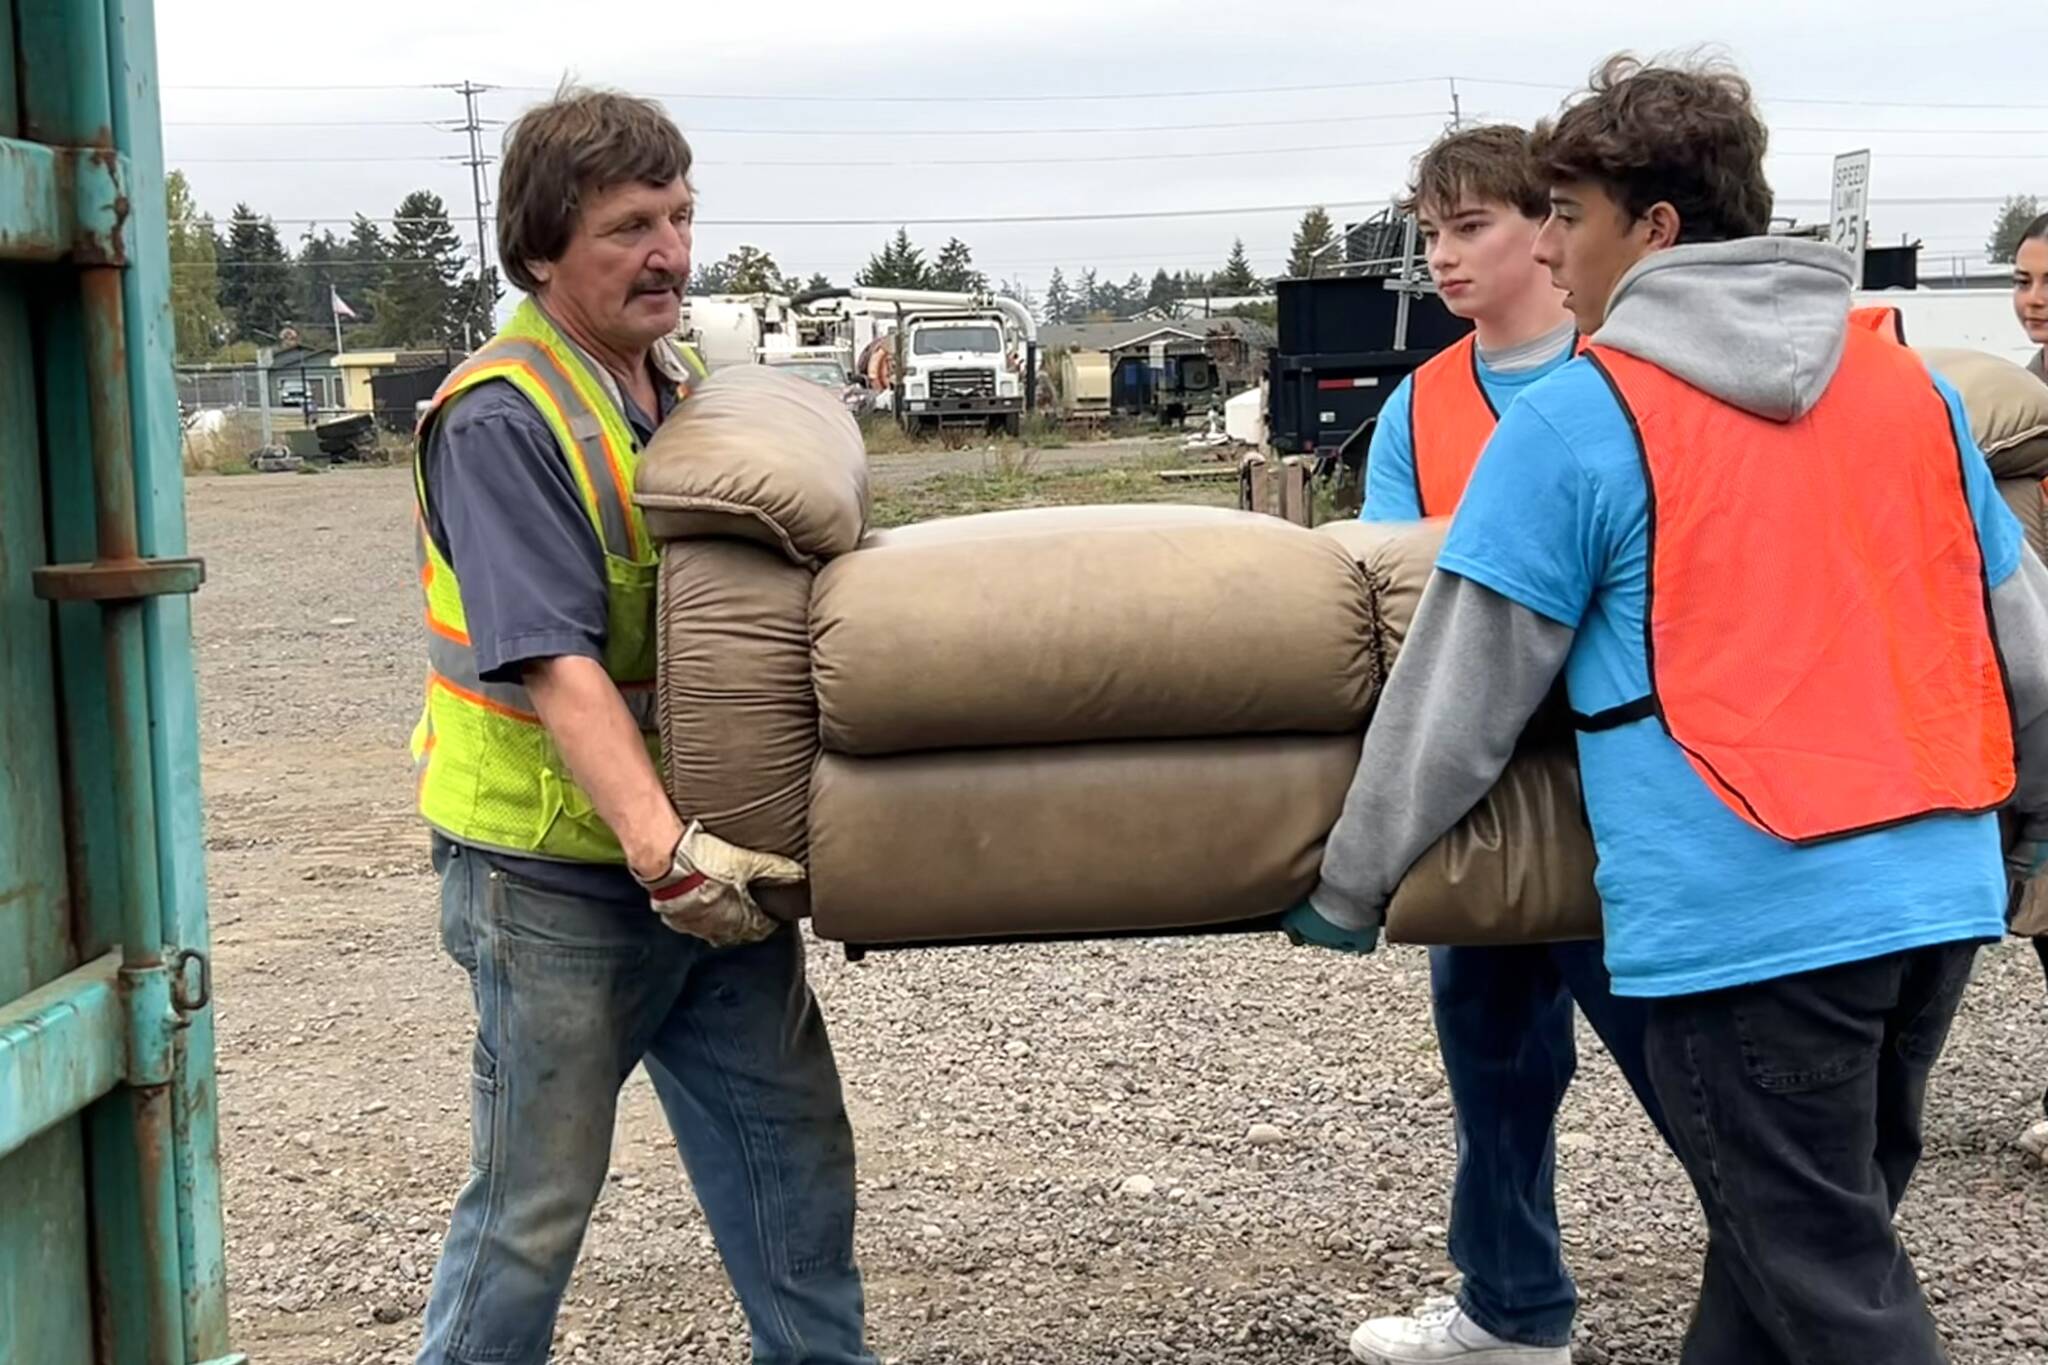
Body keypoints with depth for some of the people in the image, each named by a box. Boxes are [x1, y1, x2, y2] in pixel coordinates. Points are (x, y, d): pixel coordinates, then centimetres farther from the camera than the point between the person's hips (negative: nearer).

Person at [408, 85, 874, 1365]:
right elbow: (554, 661, -26)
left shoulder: (684, 383, 9)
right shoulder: (500, 419, -16)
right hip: (558, 876, -7)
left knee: (793, 1148, 14)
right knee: (539, 1196, 4)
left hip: (714, 858, 8)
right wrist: (662, 846, -34)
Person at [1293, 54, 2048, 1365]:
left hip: (1751, 916, -6)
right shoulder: (1908, 382, 10)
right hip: (1941, 891, 6)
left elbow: (1457, 702, -4)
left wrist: (1348, 885, 8)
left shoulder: (1576, 421, -7)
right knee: (1819, 1236, 20)